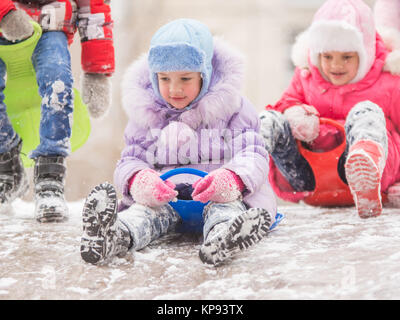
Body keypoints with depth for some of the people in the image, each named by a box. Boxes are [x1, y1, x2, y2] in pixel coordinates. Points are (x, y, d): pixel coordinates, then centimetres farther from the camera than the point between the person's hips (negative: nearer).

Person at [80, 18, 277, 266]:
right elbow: (130, 160, 7)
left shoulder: (232, 108, 4)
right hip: (165, 196, 2)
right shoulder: (146, 115, 11)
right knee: (149, 209, -30)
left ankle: (220, 239, -69)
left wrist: (230, 179, -30)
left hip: (216, 194, -2)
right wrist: (139, 180, -21)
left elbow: (254, 156, -4)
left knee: (225, 207, -35)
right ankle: (116, 237, -62)